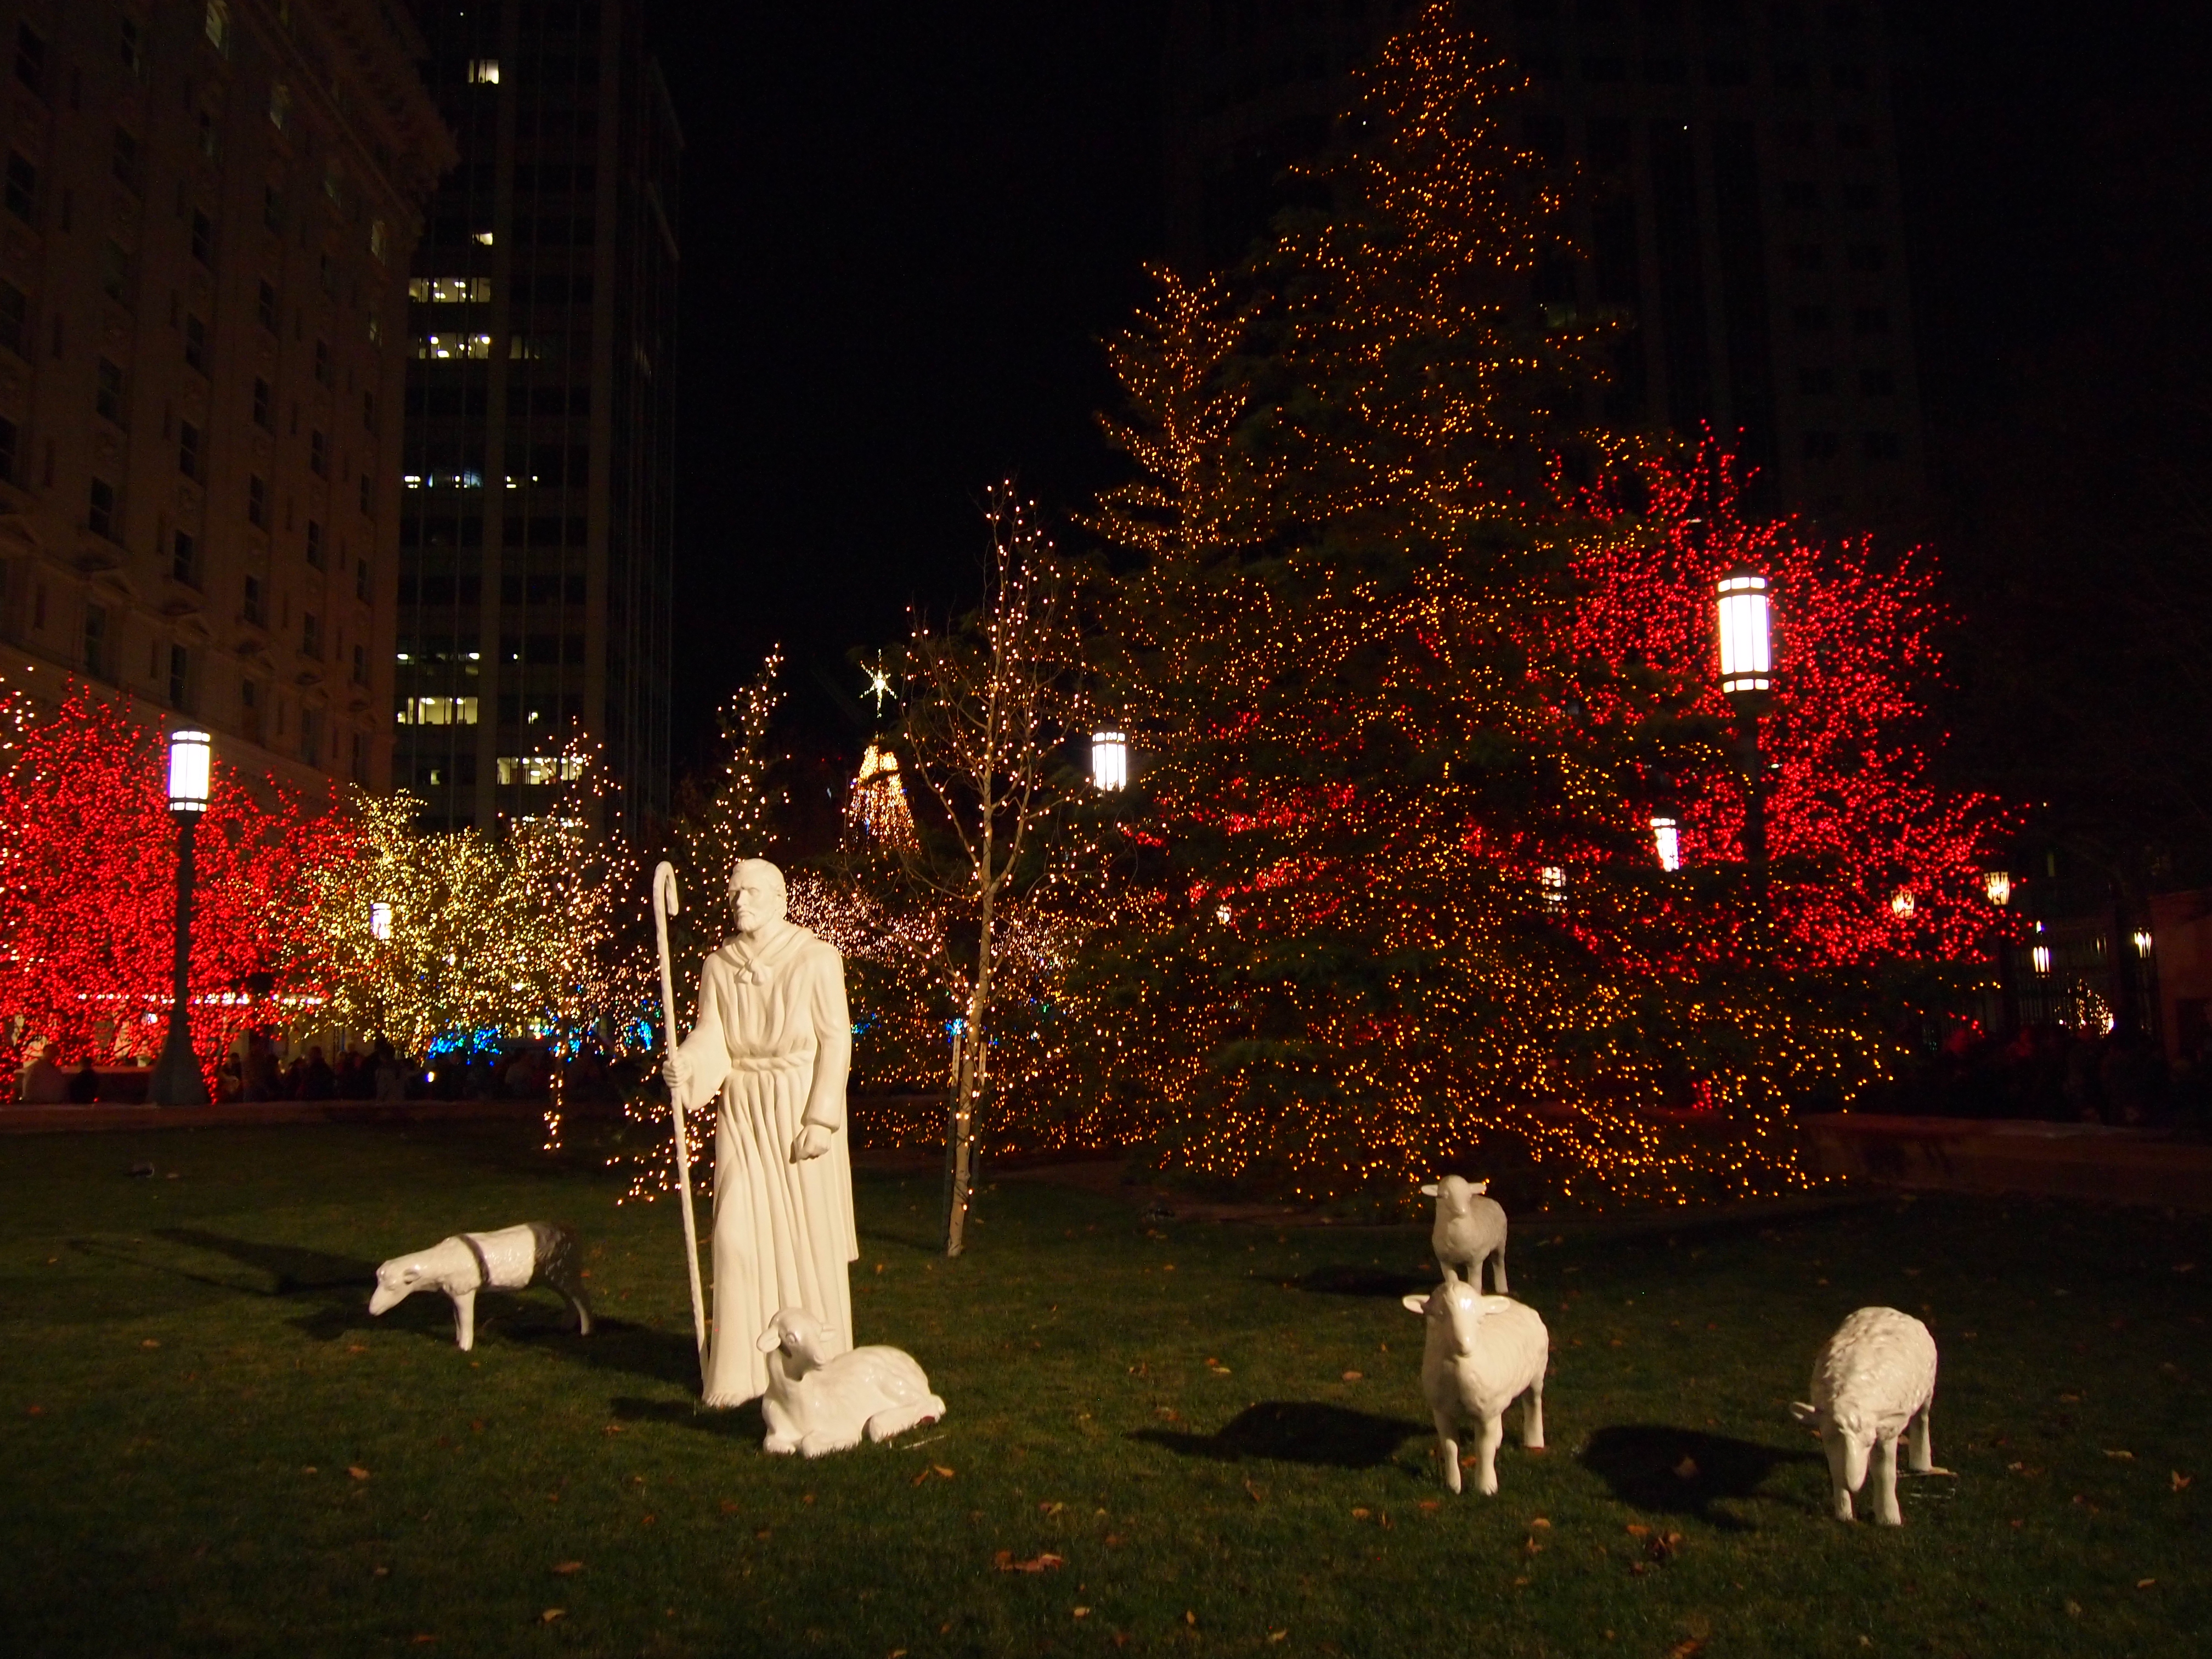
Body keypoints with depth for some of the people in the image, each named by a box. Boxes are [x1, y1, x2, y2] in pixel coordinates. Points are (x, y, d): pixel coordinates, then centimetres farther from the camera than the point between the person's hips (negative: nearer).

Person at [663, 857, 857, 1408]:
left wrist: (821, 1119, -14)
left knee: (808, 1234, 2)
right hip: (742, 1113, 3)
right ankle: (746, 1368, 11)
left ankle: (818, 1367, 17)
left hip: (800, 1109, -3)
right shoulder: (719, 966, 4)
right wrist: (684, 1064, -24)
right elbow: (712, 1039, -2)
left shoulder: (815, 959, -7)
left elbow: (835, 1040, -9)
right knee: (741, 1234, 0)